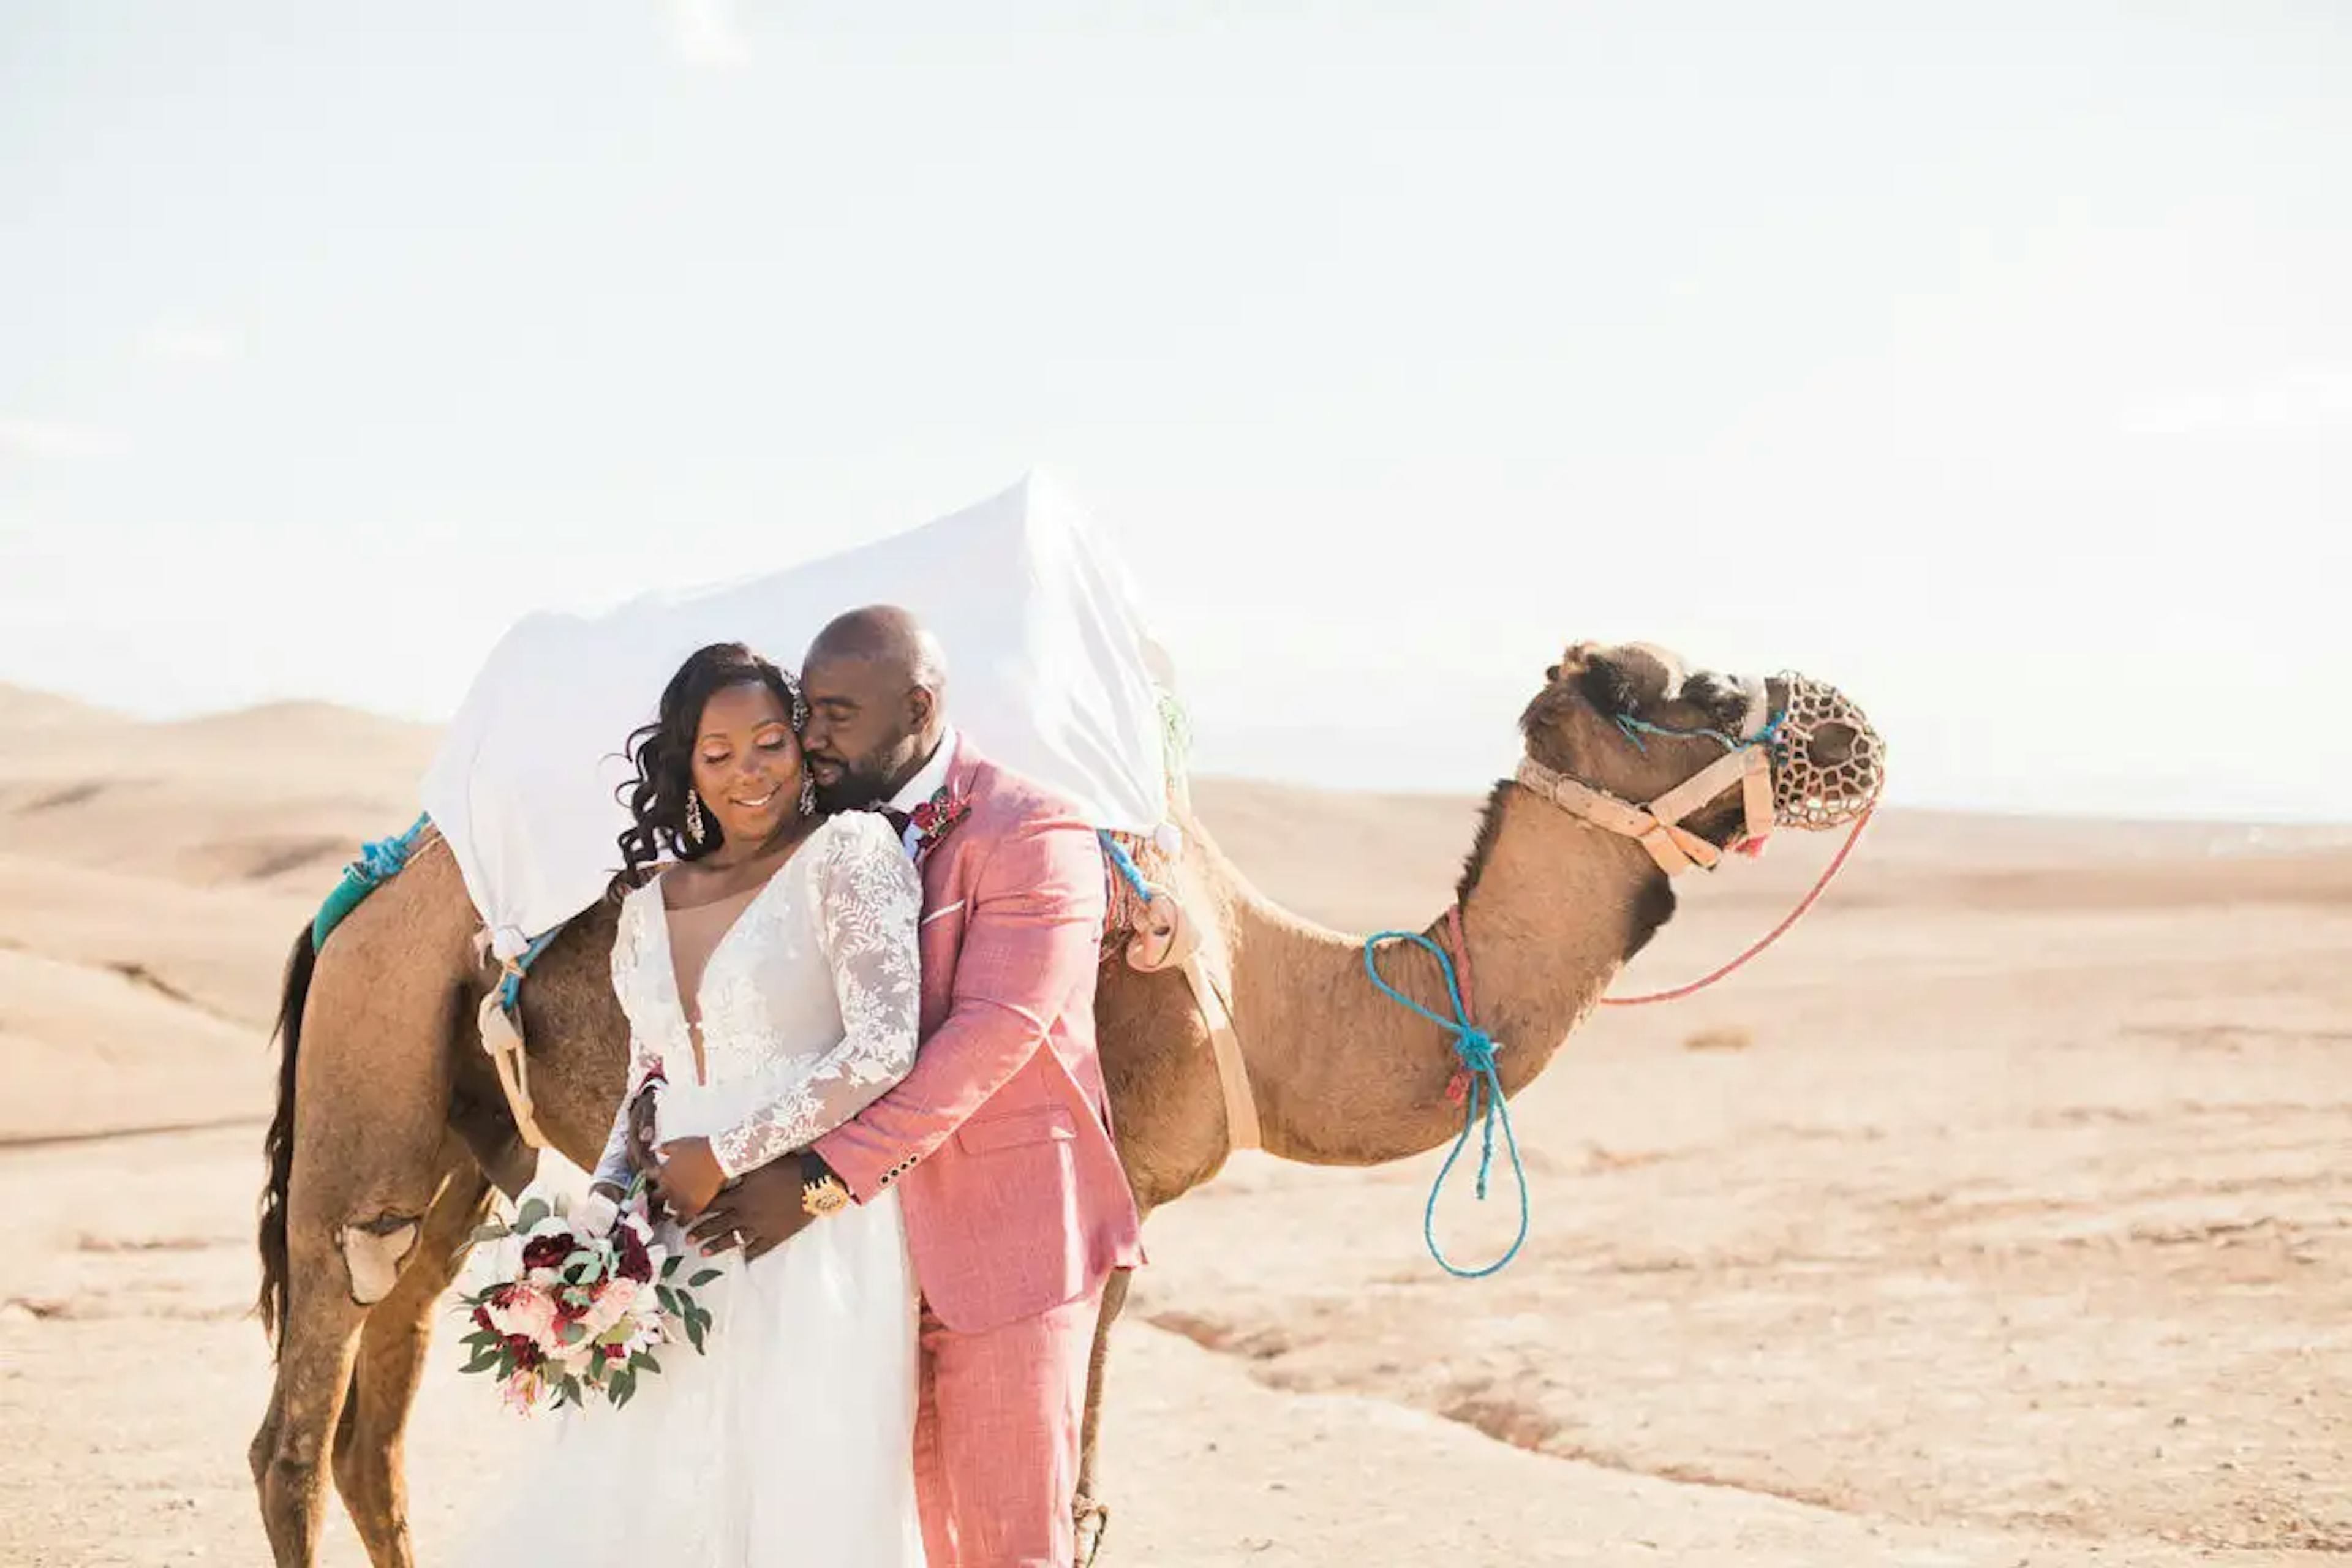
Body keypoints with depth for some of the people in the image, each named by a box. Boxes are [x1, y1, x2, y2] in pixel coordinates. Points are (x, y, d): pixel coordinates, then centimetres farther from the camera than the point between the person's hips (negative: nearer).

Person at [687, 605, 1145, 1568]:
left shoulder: (1031, 835, -13)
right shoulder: (828, 829, 9)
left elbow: (991, 1037, -21)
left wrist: (821, 1180, -26)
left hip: (1008, 1237, -6)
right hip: (873, 1241, 6)